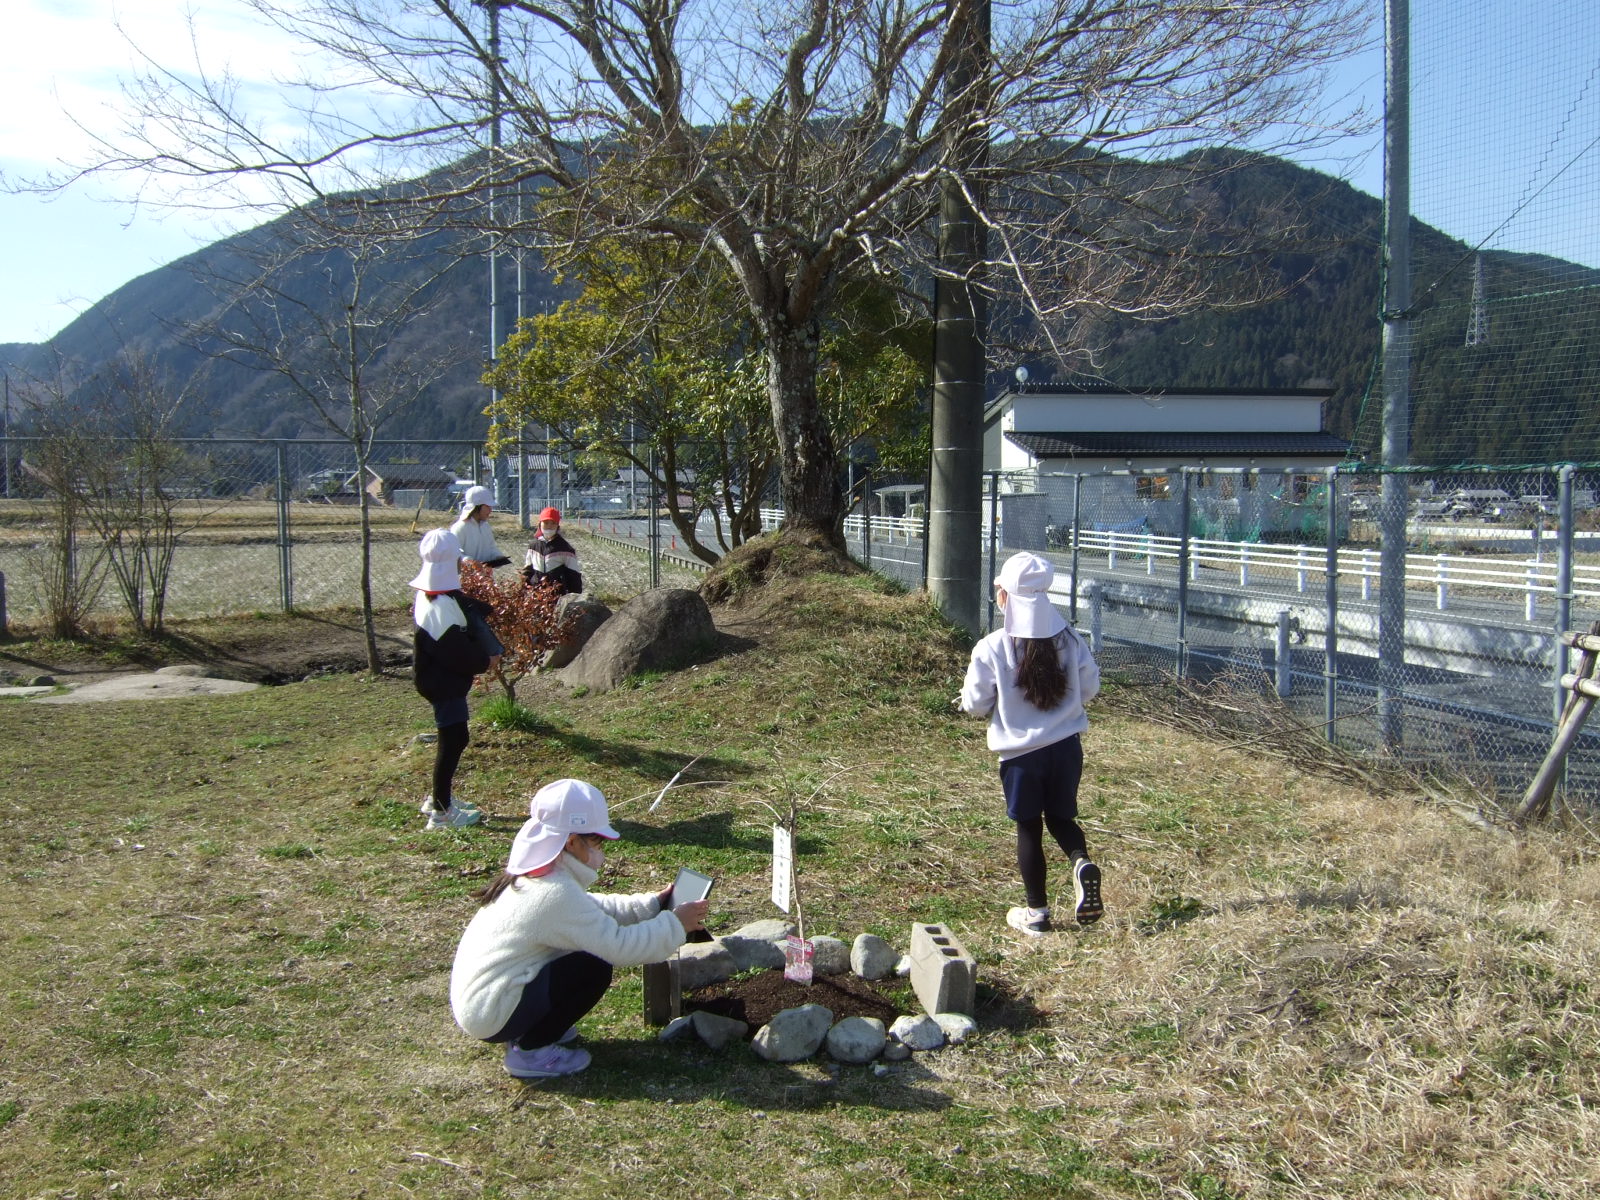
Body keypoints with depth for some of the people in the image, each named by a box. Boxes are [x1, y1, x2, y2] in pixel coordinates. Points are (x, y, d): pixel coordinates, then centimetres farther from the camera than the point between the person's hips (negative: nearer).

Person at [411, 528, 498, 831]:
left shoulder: (431, 595, 7)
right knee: (453, 739, -3)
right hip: (443, 683, -10)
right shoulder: (440, 605, -25)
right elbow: (456, 652, -25)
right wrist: (484, 661, -11)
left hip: (445, 679, 10)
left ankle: (438, 797, 32)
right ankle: (441, 812, 4)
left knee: (453, 737, 20)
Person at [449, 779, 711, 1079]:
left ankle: (529, 1033, 16)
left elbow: (593, 908, 18)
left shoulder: (534, 873, 5)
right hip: (491, 1017, -10)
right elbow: (619, 945, -24)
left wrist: (652, 904, 12)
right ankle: (531, 1051, -1)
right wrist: (675, 924, -12)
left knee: (589, 943, 12)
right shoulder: (555, 893, -25)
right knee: (595, 967, -15)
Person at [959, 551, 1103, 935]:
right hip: (1066, 746, 3)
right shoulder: (1069, 638, -5)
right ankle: (1083, 864, -9)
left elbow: (976, 702, -9)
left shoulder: (992, 648, -16)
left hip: (1021, 752, -3)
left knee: (1029, 829, 12)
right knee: (1061, 818, 21)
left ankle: (1036, 912, 20)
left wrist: (967, 699, 14)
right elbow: (1089, 687, 5)